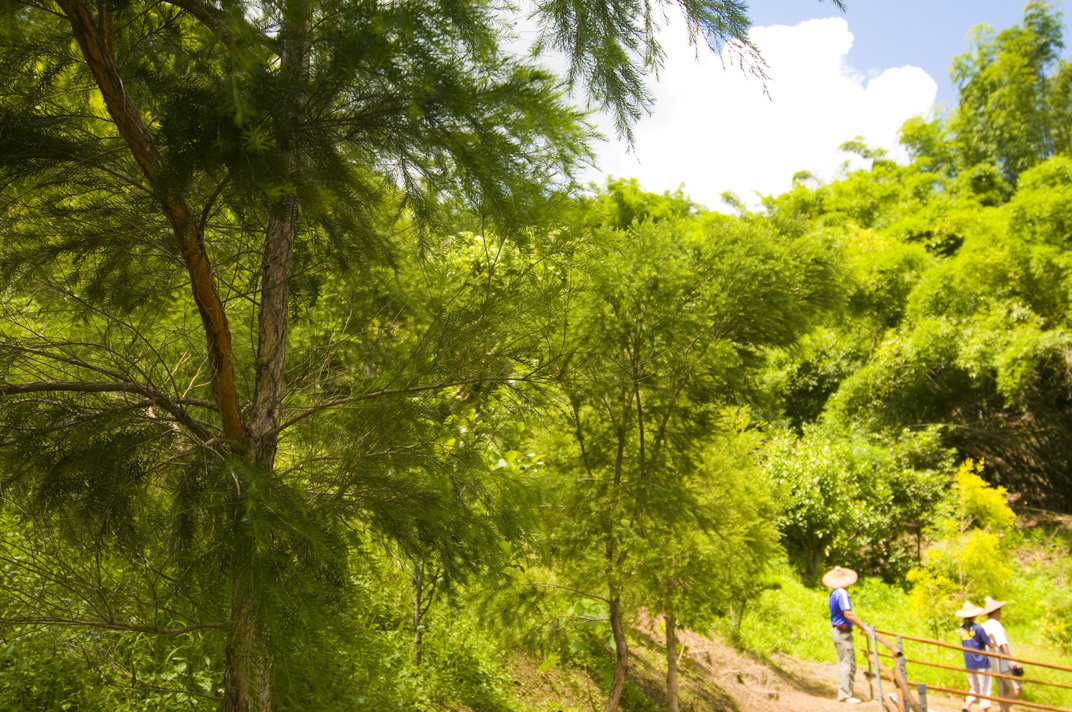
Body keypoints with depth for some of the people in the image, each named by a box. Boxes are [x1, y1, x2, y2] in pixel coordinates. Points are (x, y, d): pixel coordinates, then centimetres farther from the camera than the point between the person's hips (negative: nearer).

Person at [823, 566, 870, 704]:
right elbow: (848, 613, -24)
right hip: (843, 632, -10)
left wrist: (861, 624, 20)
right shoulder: (842, 593, -16)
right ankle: (846, 695, -5)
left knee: (843, 663, 15)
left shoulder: (833, 594, 14)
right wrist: (863, 626, -19)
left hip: (836, 630, 10)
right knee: (848, 663, -6)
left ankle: (843, 694, 19)